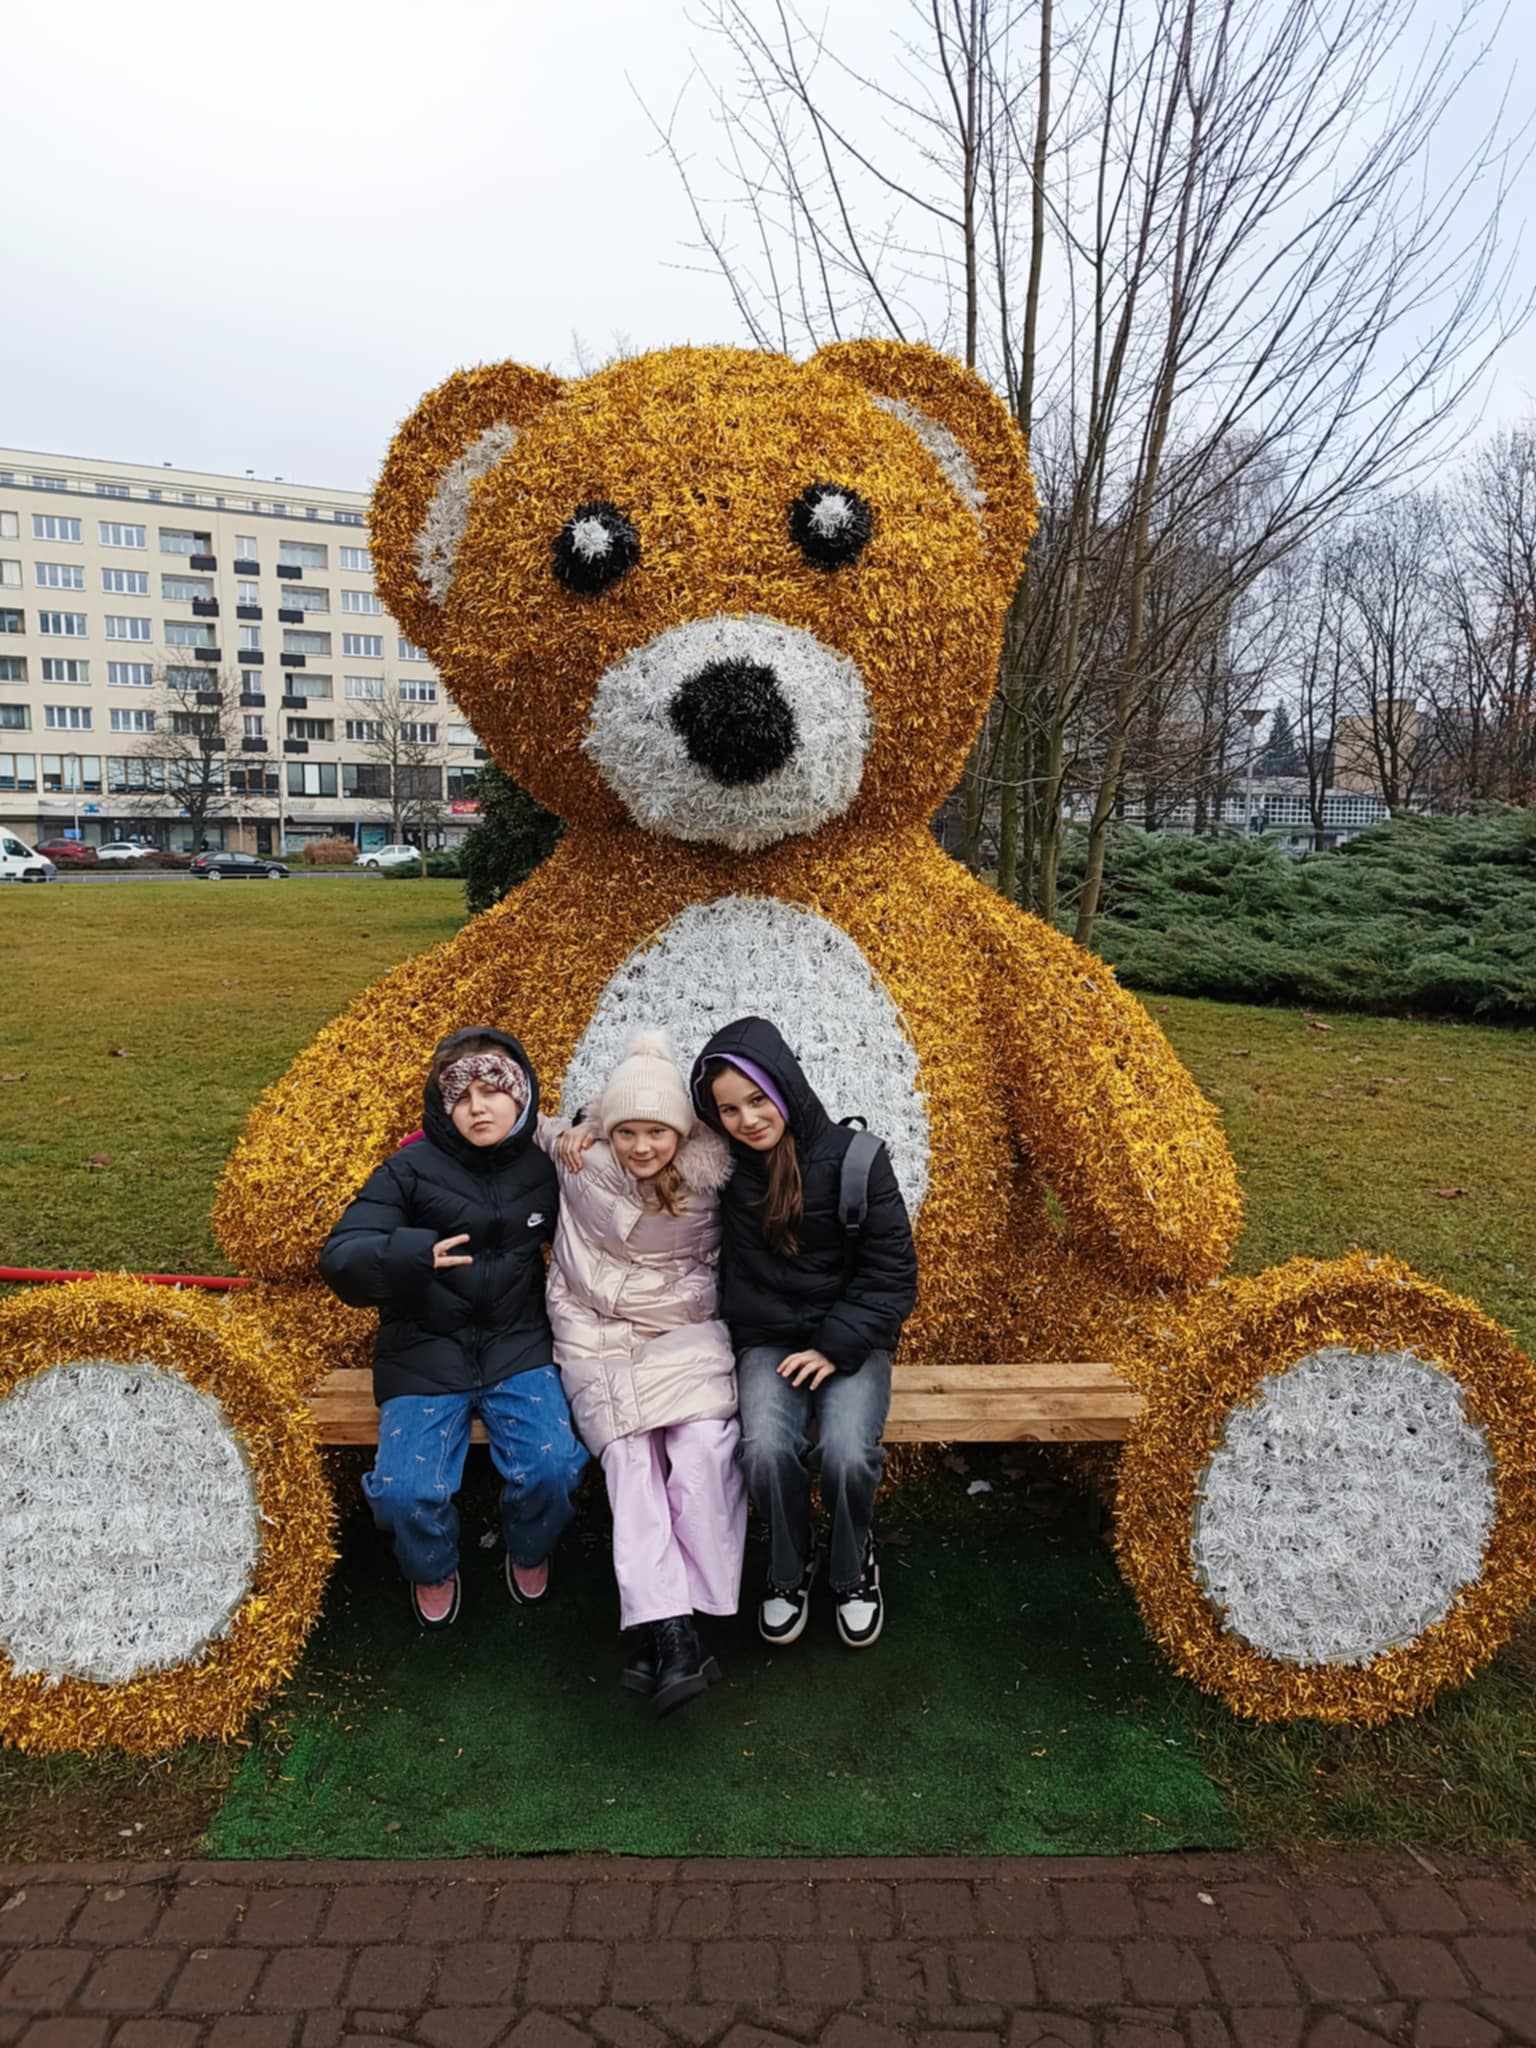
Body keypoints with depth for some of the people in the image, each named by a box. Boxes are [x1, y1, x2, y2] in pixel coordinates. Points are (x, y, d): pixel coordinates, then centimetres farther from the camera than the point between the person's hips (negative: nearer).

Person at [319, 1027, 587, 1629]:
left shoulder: (543, 1169, 3)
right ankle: (433, 1572, 17)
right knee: (409, 1491, -20)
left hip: (518, 1347, 2)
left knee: (552, 1468, -21)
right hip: (426, 1352, -1)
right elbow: (339, 1257, -13)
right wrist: (410, 1253, -32)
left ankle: (530, 1554, 16)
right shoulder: (411, 1169, -7)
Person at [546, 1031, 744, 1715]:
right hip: (600, 1344, 0)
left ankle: (657, 1628, -19)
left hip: (687, 1337, 1)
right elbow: (531, 1126, 16)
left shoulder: (708, 1179, -2)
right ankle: (671, 1629, -28)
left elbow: (724, 1261, 14)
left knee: (704, 1452, -24)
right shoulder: (583, 1170, -3)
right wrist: (565, 1137, -3)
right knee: (629, 1459, -24)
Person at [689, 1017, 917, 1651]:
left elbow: (891, 1269, -7)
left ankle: (853, 1569, 8)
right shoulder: (721, 1163, -5)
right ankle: (788, 1569, 5)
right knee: (767, 1450, -28)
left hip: (849, 1339, -1)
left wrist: (836, 1346, -15)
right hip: (765, 1339, 2)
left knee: (847, 1454, -28)